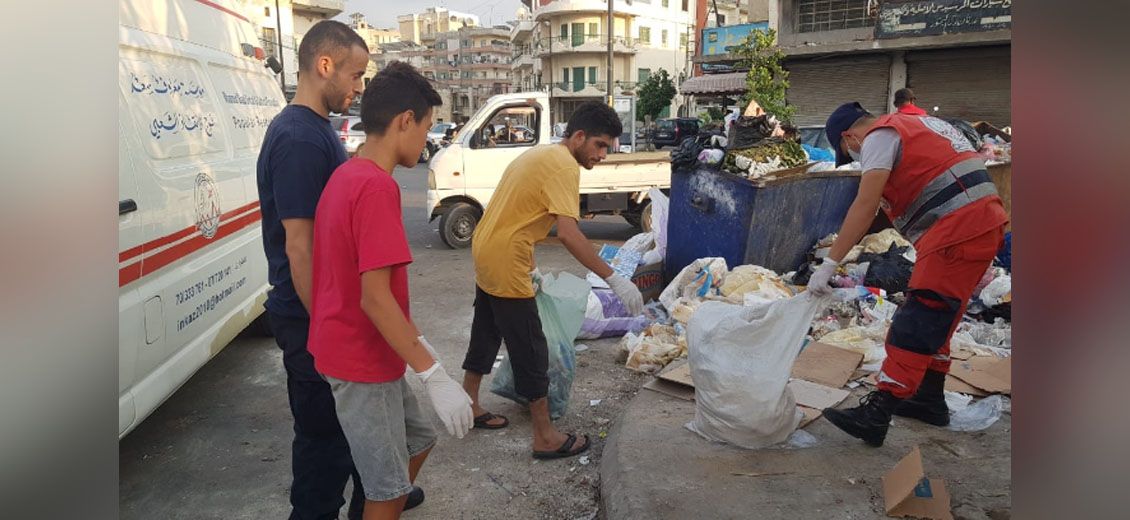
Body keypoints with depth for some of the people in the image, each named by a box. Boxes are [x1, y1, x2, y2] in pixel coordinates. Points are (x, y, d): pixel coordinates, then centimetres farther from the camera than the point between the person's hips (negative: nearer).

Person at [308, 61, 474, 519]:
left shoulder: (348, 175, 8)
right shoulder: (377, 187, -23)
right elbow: (375, 298, -27)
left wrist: (418, 341, 18)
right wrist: (435, 376, -25)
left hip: (366, 353, 9)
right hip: (363, 362, -9)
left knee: (417, 439, 25)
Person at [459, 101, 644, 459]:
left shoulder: (541, 154, 14)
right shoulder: (564, 165, -16)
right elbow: (568, 232, -27)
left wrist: (526, 267, 23)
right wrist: (614, 279, -27)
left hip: (485, 253, 10)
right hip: (505, 266, -10)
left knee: (486, 335, 21)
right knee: (531, 350, -1)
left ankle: (469, 407, 36)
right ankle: (546, 438, 8)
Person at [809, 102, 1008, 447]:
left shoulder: (879, 136, -4)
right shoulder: (911, 125, 25)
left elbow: (865, 206, -15)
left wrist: (829, 264, -16)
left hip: (957, 230, -10)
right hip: (986, 222, 10)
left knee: (916, 324, -13)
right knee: (937, 318, 20)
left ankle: (876, 414, -14)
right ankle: (930, 398, 31)